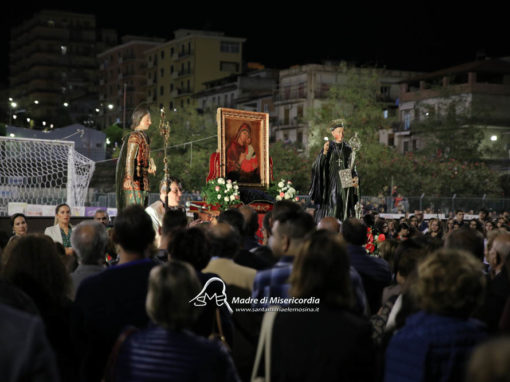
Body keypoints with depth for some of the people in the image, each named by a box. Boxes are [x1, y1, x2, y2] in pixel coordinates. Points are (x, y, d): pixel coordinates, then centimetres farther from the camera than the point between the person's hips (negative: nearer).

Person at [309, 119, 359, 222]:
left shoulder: (348, 149, 10)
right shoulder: (328, 147, 1)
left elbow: (352, 168, 14)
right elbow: (318, 166, -10)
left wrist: (355, 177, -6)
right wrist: (324, 153, -26)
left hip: (345, 186, 3)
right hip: (331, 186, -3)